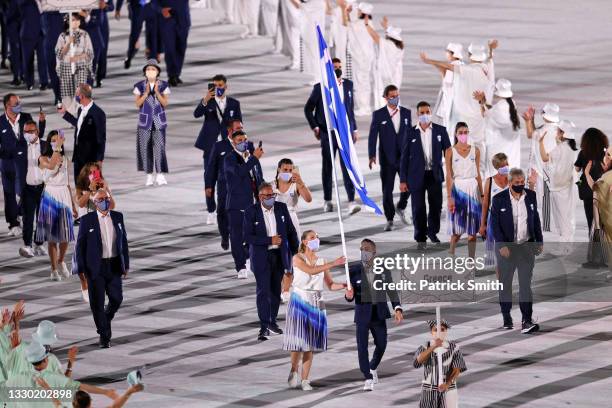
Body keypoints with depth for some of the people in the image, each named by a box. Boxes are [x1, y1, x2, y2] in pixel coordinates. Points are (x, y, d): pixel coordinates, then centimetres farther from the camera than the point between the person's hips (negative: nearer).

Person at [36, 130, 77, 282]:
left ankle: (60, 261, 28)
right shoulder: (43, 158, -4)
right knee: (52, 235, 0)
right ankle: (54, 269, 8)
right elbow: (51, 166, -29)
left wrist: (73, 205, 15)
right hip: (50, 196, -4)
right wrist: (57, 148, -30)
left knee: (65, 234, 3)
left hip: (64, 196, 4)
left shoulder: (64, 159, 10)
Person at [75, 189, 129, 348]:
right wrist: (81, 269, -7)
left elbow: (124, 241, 12)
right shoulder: (87, 220, -4)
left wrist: (126, 264, 8)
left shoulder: (118, 217, 6)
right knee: (97, 303, 0)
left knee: (116, 298, 3)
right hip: (95, 267, -3)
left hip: (114, 266, 3)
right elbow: (80, 245, -3)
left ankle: (105, 321, 33)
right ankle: (104, 336, 10)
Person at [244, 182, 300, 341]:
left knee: (276, 290, 12)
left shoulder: (281, 208, 0)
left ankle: (272, 322, 27)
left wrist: (296, 252, 6)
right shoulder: (251, 212, -11)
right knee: (263, 291, -10)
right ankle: (264, 328, -11)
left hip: (279, 255, 4)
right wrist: (270, 240, -20)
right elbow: (247, 237, -15)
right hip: (261, 257, -4)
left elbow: (291, 232, 8)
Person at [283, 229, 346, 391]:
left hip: (316, 303, 4)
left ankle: (305, 379, 7)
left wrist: (345, 285, -10)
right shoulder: (298, 258, -6)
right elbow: (310, 270, -24)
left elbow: (330, 285, 8)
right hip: (299, 301, -4)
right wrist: (333, 264, -29)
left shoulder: (322, 261, 9)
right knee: (298, 339, -7)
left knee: (310, 342, 3)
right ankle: (294, 371, 17)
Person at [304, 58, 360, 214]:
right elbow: (308, 108, 4)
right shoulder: (320, 88, -4)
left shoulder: (348, 85, 7)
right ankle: (327, 201, 23)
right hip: (328, 134, -1)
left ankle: (351, 203, -14)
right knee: (327, 167, 10)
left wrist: (354, 129, 14)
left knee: (348, 166, -8)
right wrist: (315, 127, -3)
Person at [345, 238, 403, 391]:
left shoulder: (384, 269, -1)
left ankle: (373, 367, 38)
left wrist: (397, 308, -11)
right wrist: (349, 295, -27)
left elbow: (391, 290, 0)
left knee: (381, 345, 9)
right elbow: (350, 296, -3)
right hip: (362, 314, -2)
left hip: (379, 314, 2)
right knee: (362, 346, -10)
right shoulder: (354, 271, -5)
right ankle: (368, 378, -3)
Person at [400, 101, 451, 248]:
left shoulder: (440, 130, 1)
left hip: (435, 175, 1)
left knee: (436, 206, 8)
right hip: (417, 176, -1)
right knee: (418, 208, 1)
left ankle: (432, 232, 32)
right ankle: (420, 238, 14)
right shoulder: (411, 132, -2)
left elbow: (448, 152, 4)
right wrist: (403, 180, -3)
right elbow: (404, 157, 0)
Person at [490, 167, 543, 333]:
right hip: (506, 247, -1)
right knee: (505, 284, 9)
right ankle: (507, 318, 24)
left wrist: (539, 242, 9)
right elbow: (494, 224, -8)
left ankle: (527, 321, -14)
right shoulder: (499, 199, -7)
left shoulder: (531, 196, 3)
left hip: (526, 246, 1)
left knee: (526, 284, -8)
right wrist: (502, 245, -16)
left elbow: (536, 220, 12)